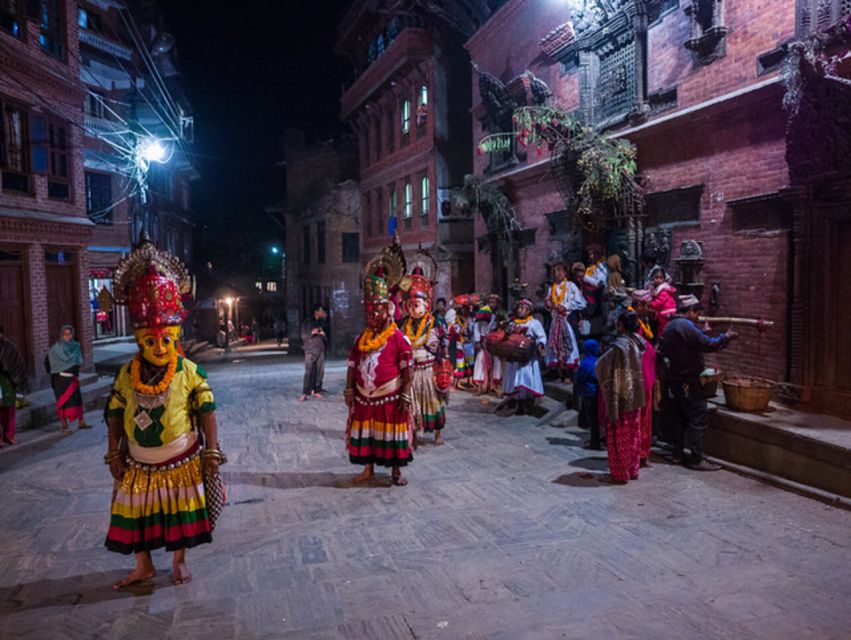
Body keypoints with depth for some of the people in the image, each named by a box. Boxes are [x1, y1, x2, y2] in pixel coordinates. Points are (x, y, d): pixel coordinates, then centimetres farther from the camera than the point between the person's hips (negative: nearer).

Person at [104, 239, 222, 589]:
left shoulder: (189, 371, -14)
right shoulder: (126, 374, -6)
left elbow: (207, 412, -11)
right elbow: (115, 415, 1)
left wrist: (212, 451, -11)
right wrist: (114, 454, 0)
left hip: (181, 460, -2)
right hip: (139, 462, 3)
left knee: (180, 512, 12)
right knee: (137, 512, 13)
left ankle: (179, 560, 33)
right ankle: (143, 565, 34)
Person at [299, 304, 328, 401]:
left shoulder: (321, 322, 15)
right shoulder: (307, 322, 2)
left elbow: (326, 339, 20)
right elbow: (303, 336, 1)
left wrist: (323, 335, -2)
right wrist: (312, 333, -16)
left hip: (320, 350, 5)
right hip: (310, 350, -5)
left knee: (320, 372, -1)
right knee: (309, 372, -11)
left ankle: (317, 391, 7)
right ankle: (304, 393, -11)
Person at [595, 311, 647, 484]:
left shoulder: (619, 346, -20)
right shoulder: (640, 343, 2)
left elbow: (601, 366, -16)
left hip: (620, 398, -7)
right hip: (636, 397, 7)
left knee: (620, 436, 4)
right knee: (634, 434, 17)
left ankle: (620, 473, 11)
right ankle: (633, 470, 27)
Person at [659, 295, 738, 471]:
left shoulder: (669, 326, 11)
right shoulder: (686, 326, -18)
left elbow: (663, 350, 19)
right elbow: (708, 345, -20)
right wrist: (726, 337, -7)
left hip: (674, 379, 10)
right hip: (688, 382, -10)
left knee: (680, 418, 16)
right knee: (698, 420, -4)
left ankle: (677, 455, 20)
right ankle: (696, 459, -1)